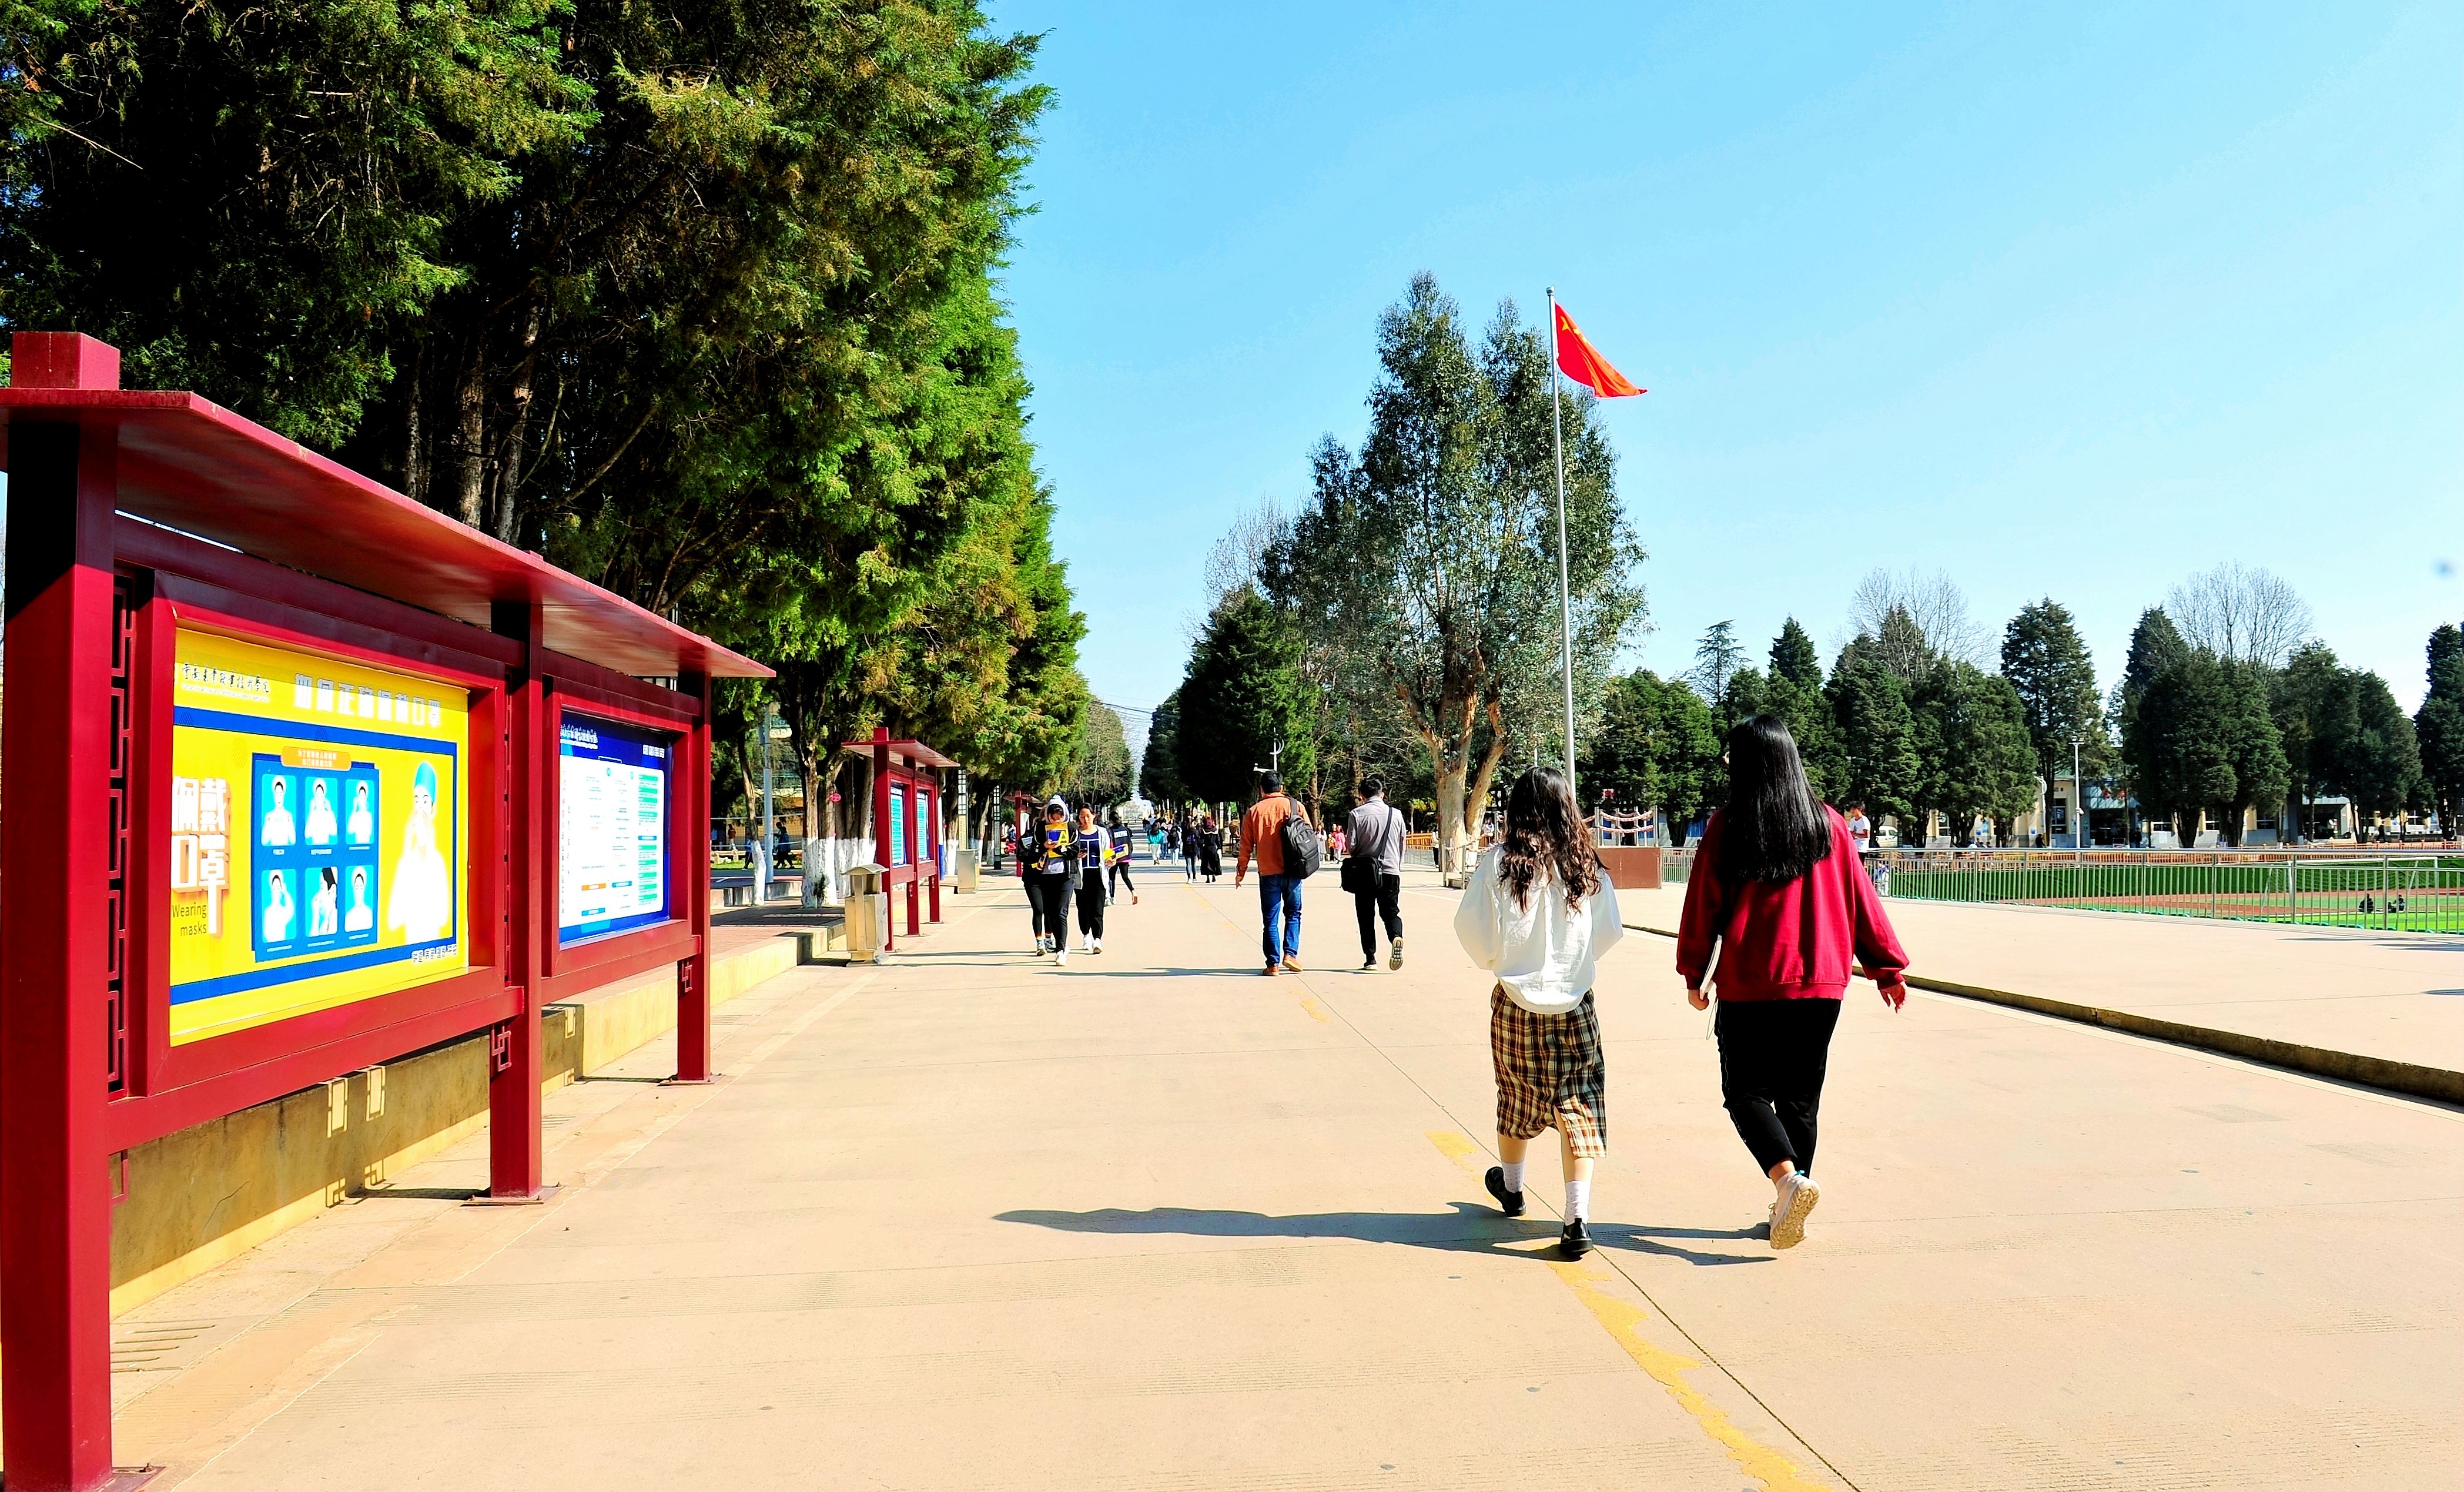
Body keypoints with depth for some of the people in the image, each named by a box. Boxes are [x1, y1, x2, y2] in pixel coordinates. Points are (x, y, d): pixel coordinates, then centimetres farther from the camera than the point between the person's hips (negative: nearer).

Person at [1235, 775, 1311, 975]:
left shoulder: (1254, 811, 2)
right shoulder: (1295, 806, 3)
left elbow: (1246, 845, 3)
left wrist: (1241, 872, 12)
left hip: (1268, 873, -1)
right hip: (1293, 870, 1)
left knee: (1271, 919, 5)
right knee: (1293, 914, 14)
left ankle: (1273, 963, 3)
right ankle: (1290, 953, 1)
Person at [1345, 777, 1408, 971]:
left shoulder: (1357, 814, -6)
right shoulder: (1396, 814, 3)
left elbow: (1350, 845, -8)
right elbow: (1402, 844, 10)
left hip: (1365, 872, -2)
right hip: (1391, 871, 2)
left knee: (1366, 915, 9)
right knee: (1391, 911, 11)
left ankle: (1370, 958, 7)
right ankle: (1396, 936, -20)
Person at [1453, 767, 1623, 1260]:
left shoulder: (1499, 862, -10)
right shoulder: (1588, 866, -4)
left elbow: (1472, 928, -9)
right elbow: (1609, 933, 1)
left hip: (1515, 1002, 0)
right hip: (1574, 1006, 0)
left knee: (1516, 1099, 19)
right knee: (1578, 1108, 3)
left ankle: (1511, 1187, 41)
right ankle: (1578, 1219, -6)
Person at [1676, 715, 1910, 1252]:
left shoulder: (1726, 828, -5)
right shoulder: (1829, 825, 3)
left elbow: (1704, 906, 0)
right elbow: (1861, 901, 6)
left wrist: (1693, 976, 11)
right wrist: (1888, 966, 16)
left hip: (1747, 987, -3)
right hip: (1821, 986, 3)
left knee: (1746, 1092, 7)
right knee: (1799, 1098, 14)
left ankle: (1788, 1178, -17)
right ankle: (1788, 1207, 16)